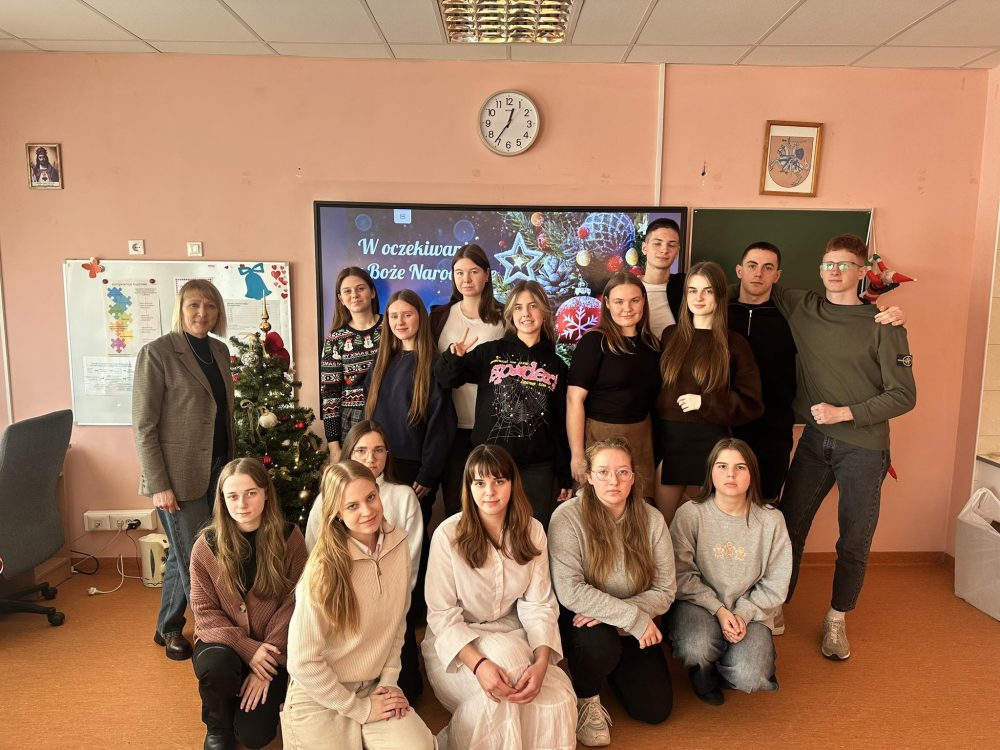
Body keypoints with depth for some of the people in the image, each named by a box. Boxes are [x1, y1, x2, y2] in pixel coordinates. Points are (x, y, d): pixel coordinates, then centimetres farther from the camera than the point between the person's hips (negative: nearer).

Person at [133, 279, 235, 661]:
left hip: (217, 471, 7)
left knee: (183, 556, 19)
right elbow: (143, 425, -11)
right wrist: (158, 485, -15)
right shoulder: (157, 353, -10)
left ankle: (168, 629, 35)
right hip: (180, 476, -6)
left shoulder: (220, 350, 9)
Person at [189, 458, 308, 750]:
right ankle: (218, 724, 1)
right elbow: (205, 612, -8)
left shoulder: (290, 538, -12)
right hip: (223, 642, 0)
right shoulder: (206, 546, -11)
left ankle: (267, 695, 25)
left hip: (271, 649, 0)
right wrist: (247, 649, -20)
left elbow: (292, 604, -10)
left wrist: (269, 658, -15)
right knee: (216, 666, -34)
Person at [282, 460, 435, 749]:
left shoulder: (398, 543, -7)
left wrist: (388, 681, 0)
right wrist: (361, 709, -12)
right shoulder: (324, 568, -22)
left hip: (373, 688, 4)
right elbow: (303, 662, -18)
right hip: (319, 697, -4)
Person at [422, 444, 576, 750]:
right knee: (493, 692, -32)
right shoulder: (448, 534, -15)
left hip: (512, 637, 3)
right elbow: (442, 614, -14)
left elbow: (538, 605, -5)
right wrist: (479, 664, -30)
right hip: (456, 644, -2)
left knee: (556, 698, -24)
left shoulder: (532, 531, -4)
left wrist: (541, 661, -23)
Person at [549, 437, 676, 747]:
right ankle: (585, 698, 1)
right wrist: (634, 617, -28)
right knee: (600, 643, -35)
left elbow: (664, 592, -10)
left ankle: (614, 669, 30)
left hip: (632, 630, 4)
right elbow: (570, 592, -27)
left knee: (656, 710, -4)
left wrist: (606, 613, -24)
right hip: (581, 621, -4)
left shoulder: (651, 519, -10)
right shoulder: (568, 517, -21)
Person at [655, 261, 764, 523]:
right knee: (661, 520, 6)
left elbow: (752, 404, -2)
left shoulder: (734, 343, -2)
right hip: (668, 438, 2)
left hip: (709, 441, -2)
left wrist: (706, 403, -13)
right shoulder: (671, 335, 7)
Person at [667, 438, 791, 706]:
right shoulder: (690, 514, -11)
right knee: (696, 651, -32)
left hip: (750, 610, 2)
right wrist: (718, 609, -18)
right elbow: (681, 576, -10)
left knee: (748, 679, -23)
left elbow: (775, 584, -1)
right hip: (699, 603, -1)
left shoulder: (771, 520, -6)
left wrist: (744, 614, -14)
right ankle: (703, 672, 9)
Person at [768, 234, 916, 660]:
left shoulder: (883, 326, -7)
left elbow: (904, 395, -7)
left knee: (854, 542, 7)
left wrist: (846, 413, -15)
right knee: (788, 527, 8)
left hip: (864, 446, -2)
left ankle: (836, 620, 28)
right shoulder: (801, 308, 3)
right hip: (814, 439, 3)